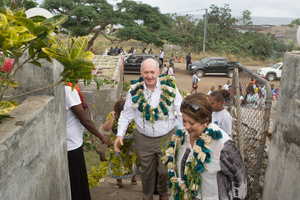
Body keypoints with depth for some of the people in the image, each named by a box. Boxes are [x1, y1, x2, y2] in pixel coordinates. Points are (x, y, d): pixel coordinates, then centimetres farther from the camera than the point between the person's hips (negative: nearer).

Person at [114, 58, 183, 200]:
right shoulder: (135, 90, -3)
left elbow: (180, 112, 0)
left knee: (165, 171, 5)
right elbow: (126, 114, 5)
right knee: (146, 173, 13)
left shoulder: (170, 87, -7)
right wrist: (120, 134, -3)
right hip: (143, 139, 1)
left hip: (167, 137, -1)